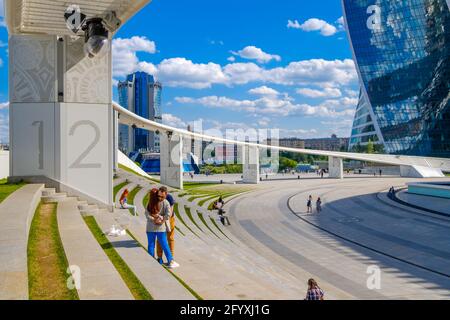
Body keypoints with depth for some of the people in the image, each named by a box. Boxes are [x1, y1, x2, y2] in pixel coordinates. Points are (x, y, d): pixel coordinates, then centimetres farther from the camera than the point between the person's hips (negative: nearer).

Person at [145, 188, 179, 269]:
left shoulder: (150, 203, 2)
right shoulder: (165, 202, -6)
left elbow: (147, 214, -8)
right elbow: (168, 213, -17)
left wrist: (154, 219, -11)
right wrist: (162, 221, -10)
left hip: (150, 227, 2)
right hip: (161, 227, -2)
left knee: (151, 245, 11)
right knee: (164, 245, 4)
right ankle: (170, 261, 4)